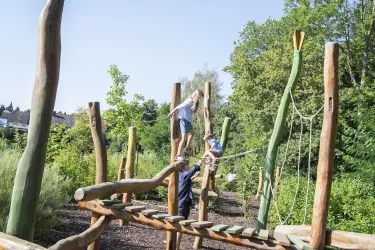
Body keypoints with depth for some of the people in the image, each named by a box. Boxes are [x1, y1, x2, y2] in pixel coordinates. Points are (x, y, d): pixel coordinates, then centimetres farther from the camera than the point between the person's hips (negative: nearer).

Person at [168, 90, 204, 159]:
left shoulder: (194, 102, 11)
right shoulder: (190, 101, -18)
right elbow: (180, 106, -20)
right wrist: (172, 112, -17)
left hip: (188, 121, 10)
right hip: (184, 120, -10)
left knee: (192, 133, 27)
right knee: (184, 138, -12)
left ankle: (187, 148, 41)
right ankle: (178, 155, -12)